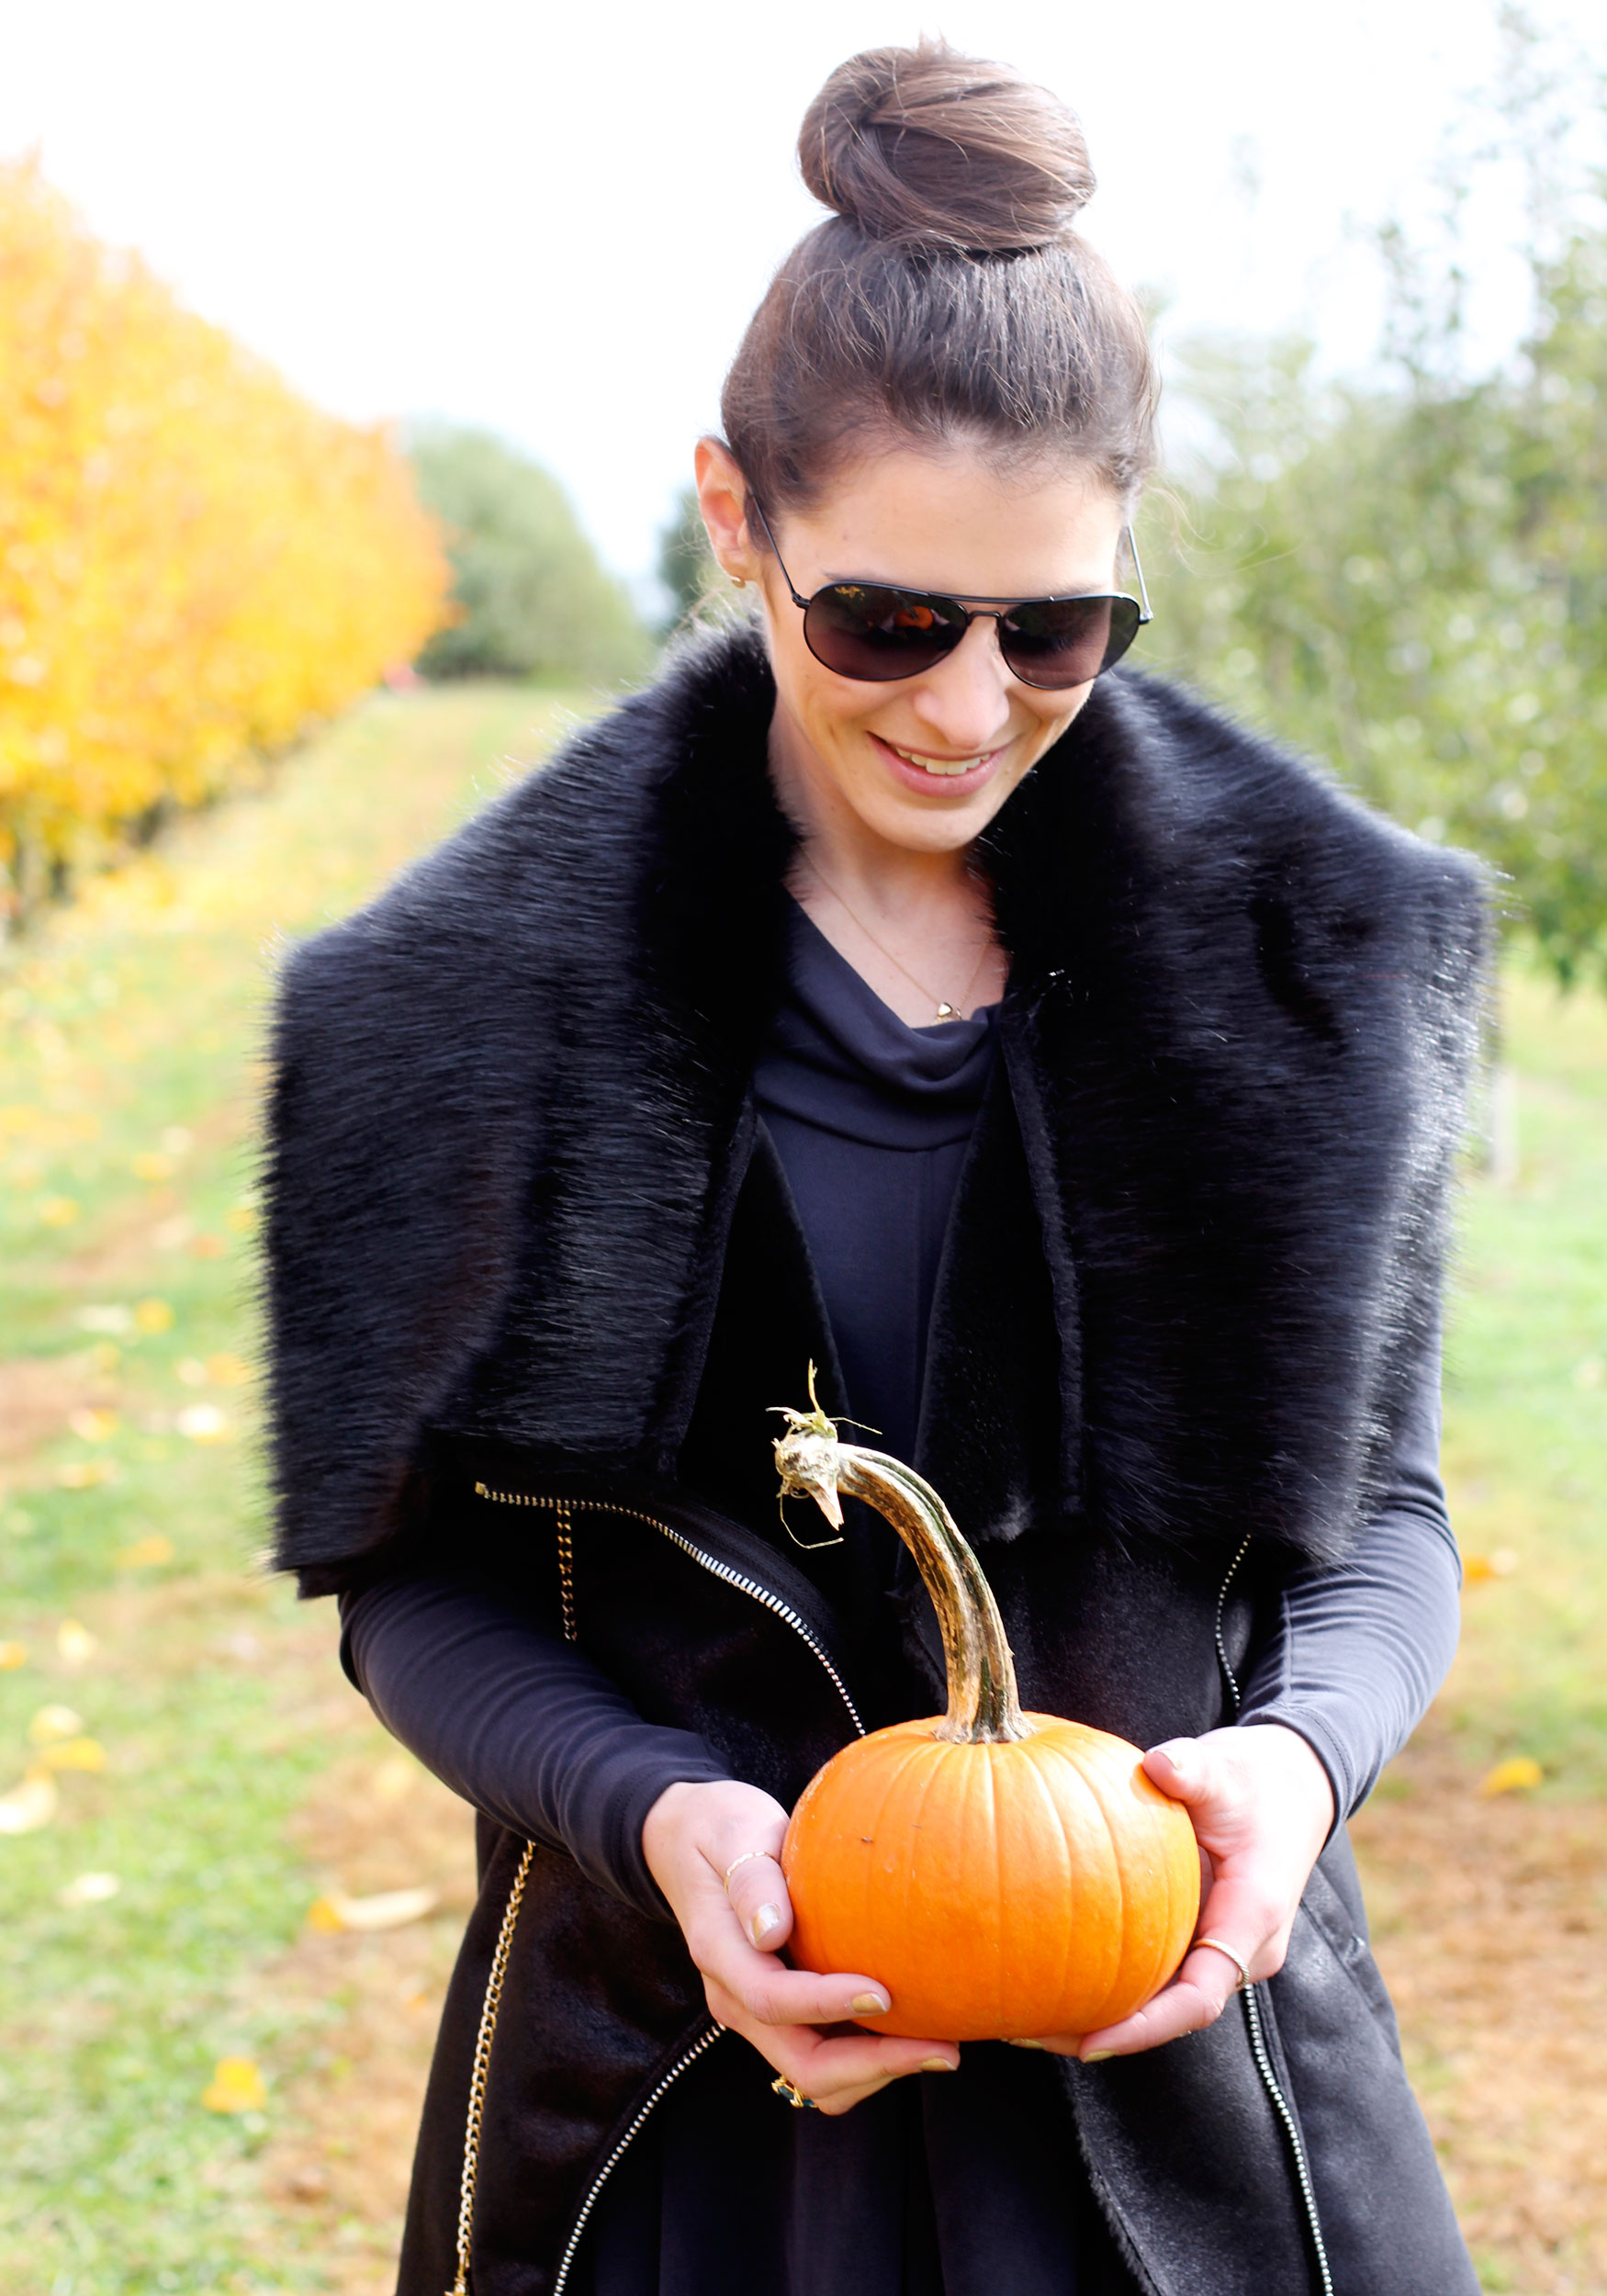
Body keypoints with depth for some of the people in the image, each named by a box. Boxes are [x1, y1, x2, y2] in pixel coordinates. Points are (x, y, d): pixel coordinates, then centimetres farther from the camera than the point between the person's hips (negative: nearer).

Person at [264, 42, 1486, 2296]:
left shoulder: (1311, 960, -4)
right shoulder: (493, 996, -8)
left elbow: (1378, 1509, 3)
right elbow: (415, 1574, -3)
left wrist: (1302, 1748, -17)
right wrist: (649, 1807, -20)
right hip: (680, 2056, -1)